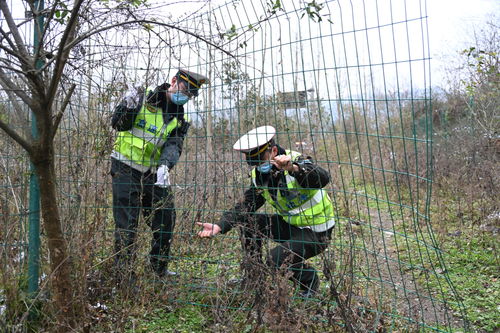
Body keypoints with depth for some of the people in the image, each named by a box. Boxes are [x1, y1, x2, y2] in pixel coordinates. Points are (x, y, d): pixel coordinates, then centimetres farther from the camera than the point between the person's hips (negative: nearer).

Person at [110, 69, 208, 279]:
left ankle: (160, 270, 28)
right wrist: (128, 107, -27)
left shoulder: (180, 119, 8)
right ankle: (123, 272, 5)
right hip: (126, 169, -5)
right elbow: (117, 124, -7)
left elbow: (174, 146, -9)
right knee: (126, 222, -5)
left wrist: (165, 166, -29)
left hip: (154, 174, 5)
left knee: (165, 220, 9)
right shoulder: (142, 96, -3)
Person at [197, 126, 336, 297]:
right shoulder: (259, 175, -1)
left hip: (316, 232, -7)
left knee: (276, 261, -21)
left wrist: (293, 168, -60)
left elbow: (323, 178, -42)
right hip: (290, 224, 7)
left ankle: (309, 279, 10)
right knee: (248, 222, -3)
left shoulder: (297, 161, -22)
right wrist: (219, 226, -18)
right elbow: (245, 206, -3)